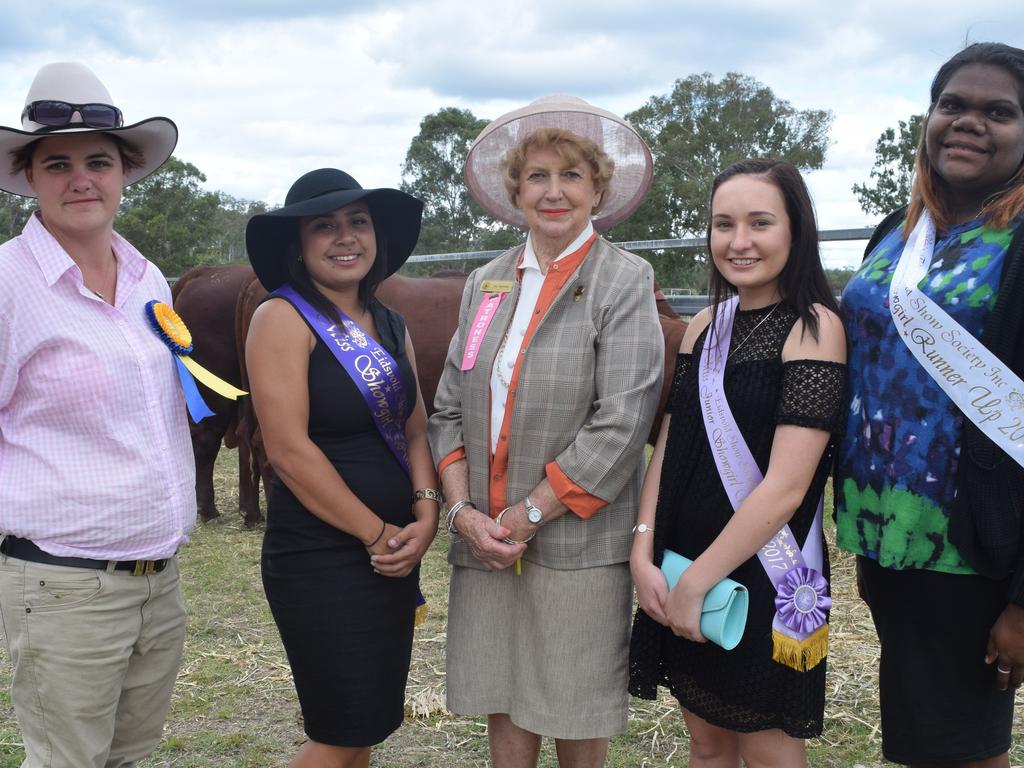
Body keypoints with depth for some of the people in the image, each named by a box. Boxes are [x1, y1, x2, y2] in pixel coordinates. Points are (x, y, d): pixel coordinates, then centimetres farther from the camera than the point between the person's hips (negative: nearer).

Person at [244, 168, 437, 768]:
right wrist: (377, 533, -14)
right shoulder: (283, 318, -12)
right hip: (321, 557, -7)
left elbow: (416, 430, 9)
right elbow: (289, 448, -18)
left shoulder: (390, 326, 11)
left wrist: (426, 513, -10)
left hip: (393, 556, 7)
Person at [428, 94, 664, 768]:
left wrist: (527, 515, -14)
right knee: (503, 710, 14)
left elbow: (620, 426, -15)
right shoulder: (486, 284, 10)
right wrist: (463, 510, -6)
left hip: (577, 545, -4)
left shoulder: (625, 282, -6)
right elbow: (450, 409, 8)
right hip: (484, 542, 4)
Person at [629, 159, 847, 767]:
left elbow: (785, 486, -19)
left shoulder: (814, 327, -13)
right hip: (682, 575, 6)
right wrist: (644, 554, -7)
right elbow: (669, 446, 6)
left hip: (763, 577, -6)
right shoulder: (706, 325, 7)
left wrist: (695, 583, -15)